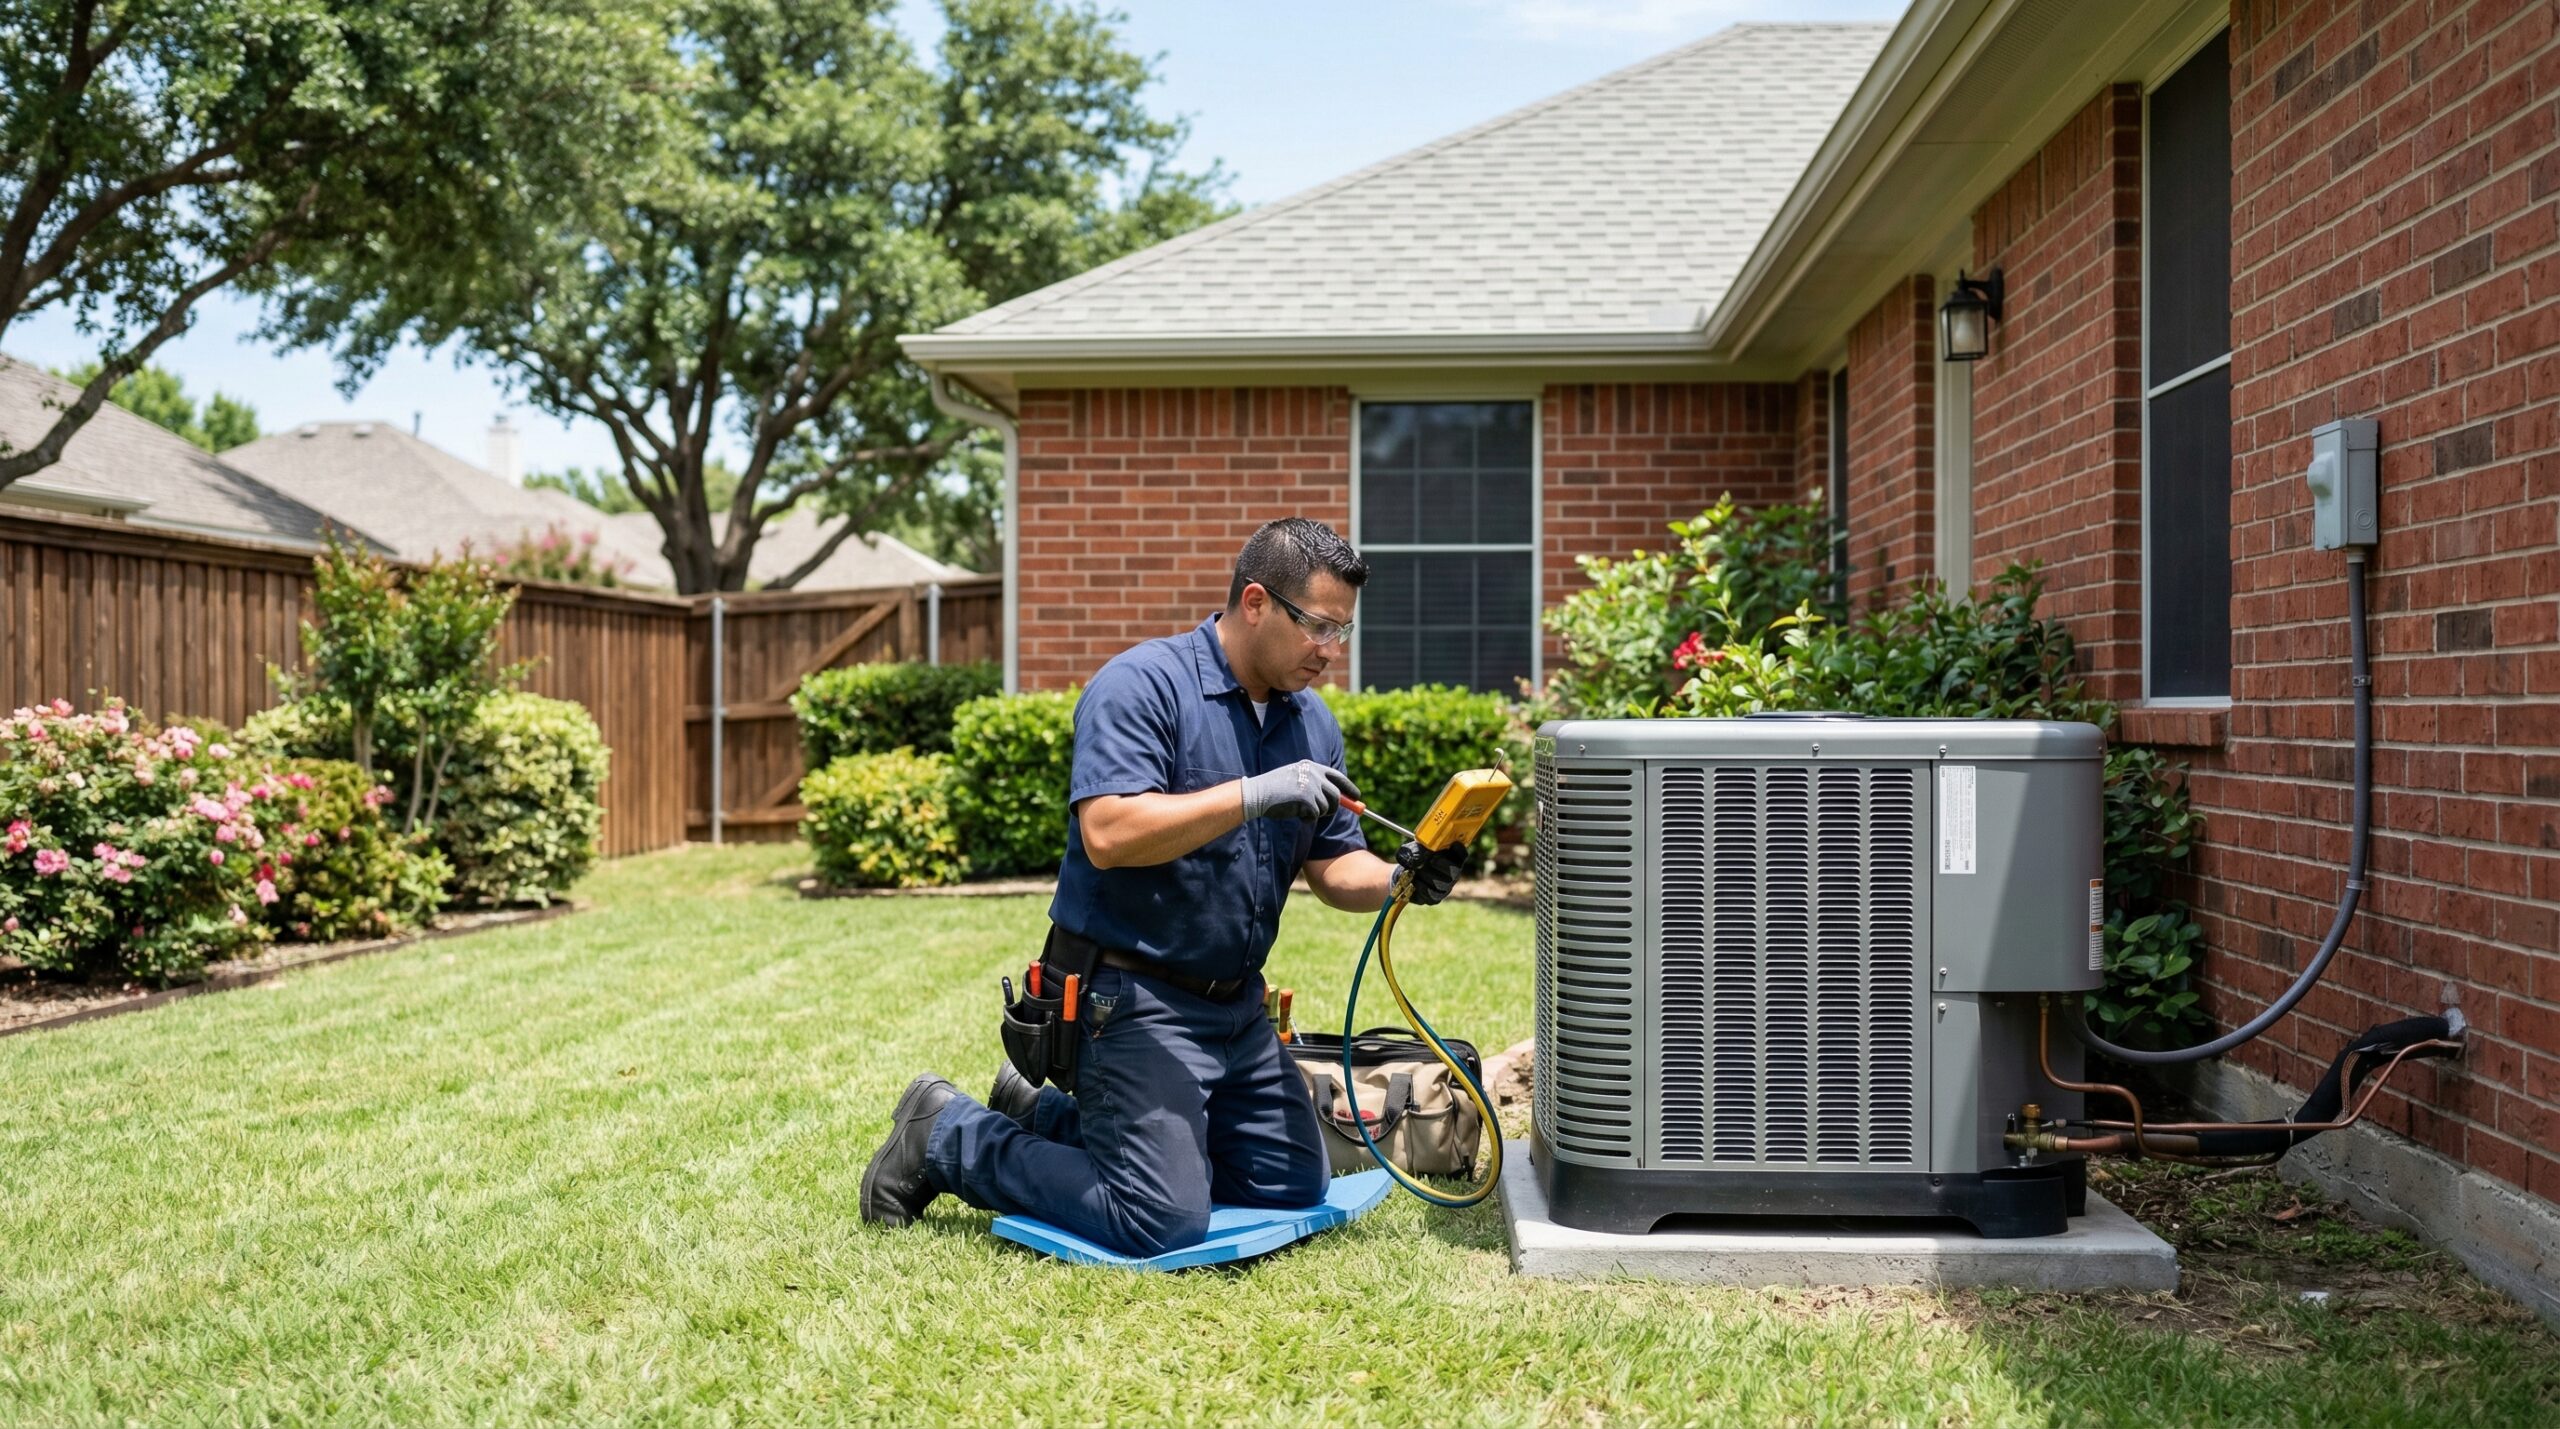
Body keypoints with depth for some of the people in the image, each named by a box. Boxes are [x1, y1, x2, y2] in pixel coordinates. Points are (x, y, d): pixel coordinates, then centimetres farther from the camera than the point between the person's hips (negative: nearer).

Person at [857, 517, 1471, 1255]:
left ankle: (1045, 1114, 24)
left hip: (1237, 1003, 9)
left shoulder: (1312, 721, 8)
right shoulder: (1142, 685, -16)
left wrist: (1399, 880, -12)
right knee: (1163, 1220, -15)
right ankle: (949, 1136, 7)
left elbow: (1335, 865, 9)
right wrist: (1253, 796, -31)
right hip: (1132, 997, -9)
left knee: (1296, 1186, 16)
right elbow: (1108, 834, -28)